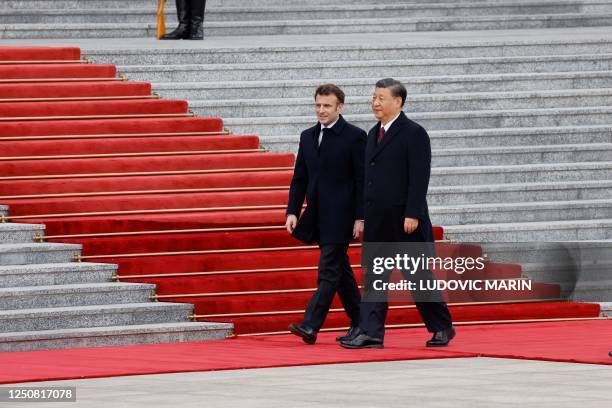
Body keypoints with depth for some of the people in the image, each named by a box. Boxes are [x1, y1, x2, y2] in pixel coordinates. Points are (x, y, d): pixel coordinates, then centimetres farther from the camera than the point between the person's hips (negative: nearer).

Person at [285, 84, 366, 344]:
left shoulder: (354, 137, -7)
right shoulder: (308, 137, 12)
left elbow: (362, 180, -9)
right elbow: (299, 179, 14)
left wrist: (360, 218, -13)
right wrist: (292, 211, 3)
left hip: (340, 216, -7)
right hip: (318, 216, 7)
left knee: (329, 271, -11)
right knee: (340, 271, 13)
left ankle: (310, 326, -18)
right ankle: (360, 325, 22)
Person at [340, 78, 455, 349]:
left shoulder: (414, 134, -9)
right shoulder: (374, 134, 14)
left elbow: (419, 177, -14)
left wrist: (413, 214, -20)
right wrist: (363, 215, 12)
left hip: (405, 221, -7)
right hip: (377, 221, 7)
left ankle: (442, 327, 16)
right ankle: (371, 333, 0)